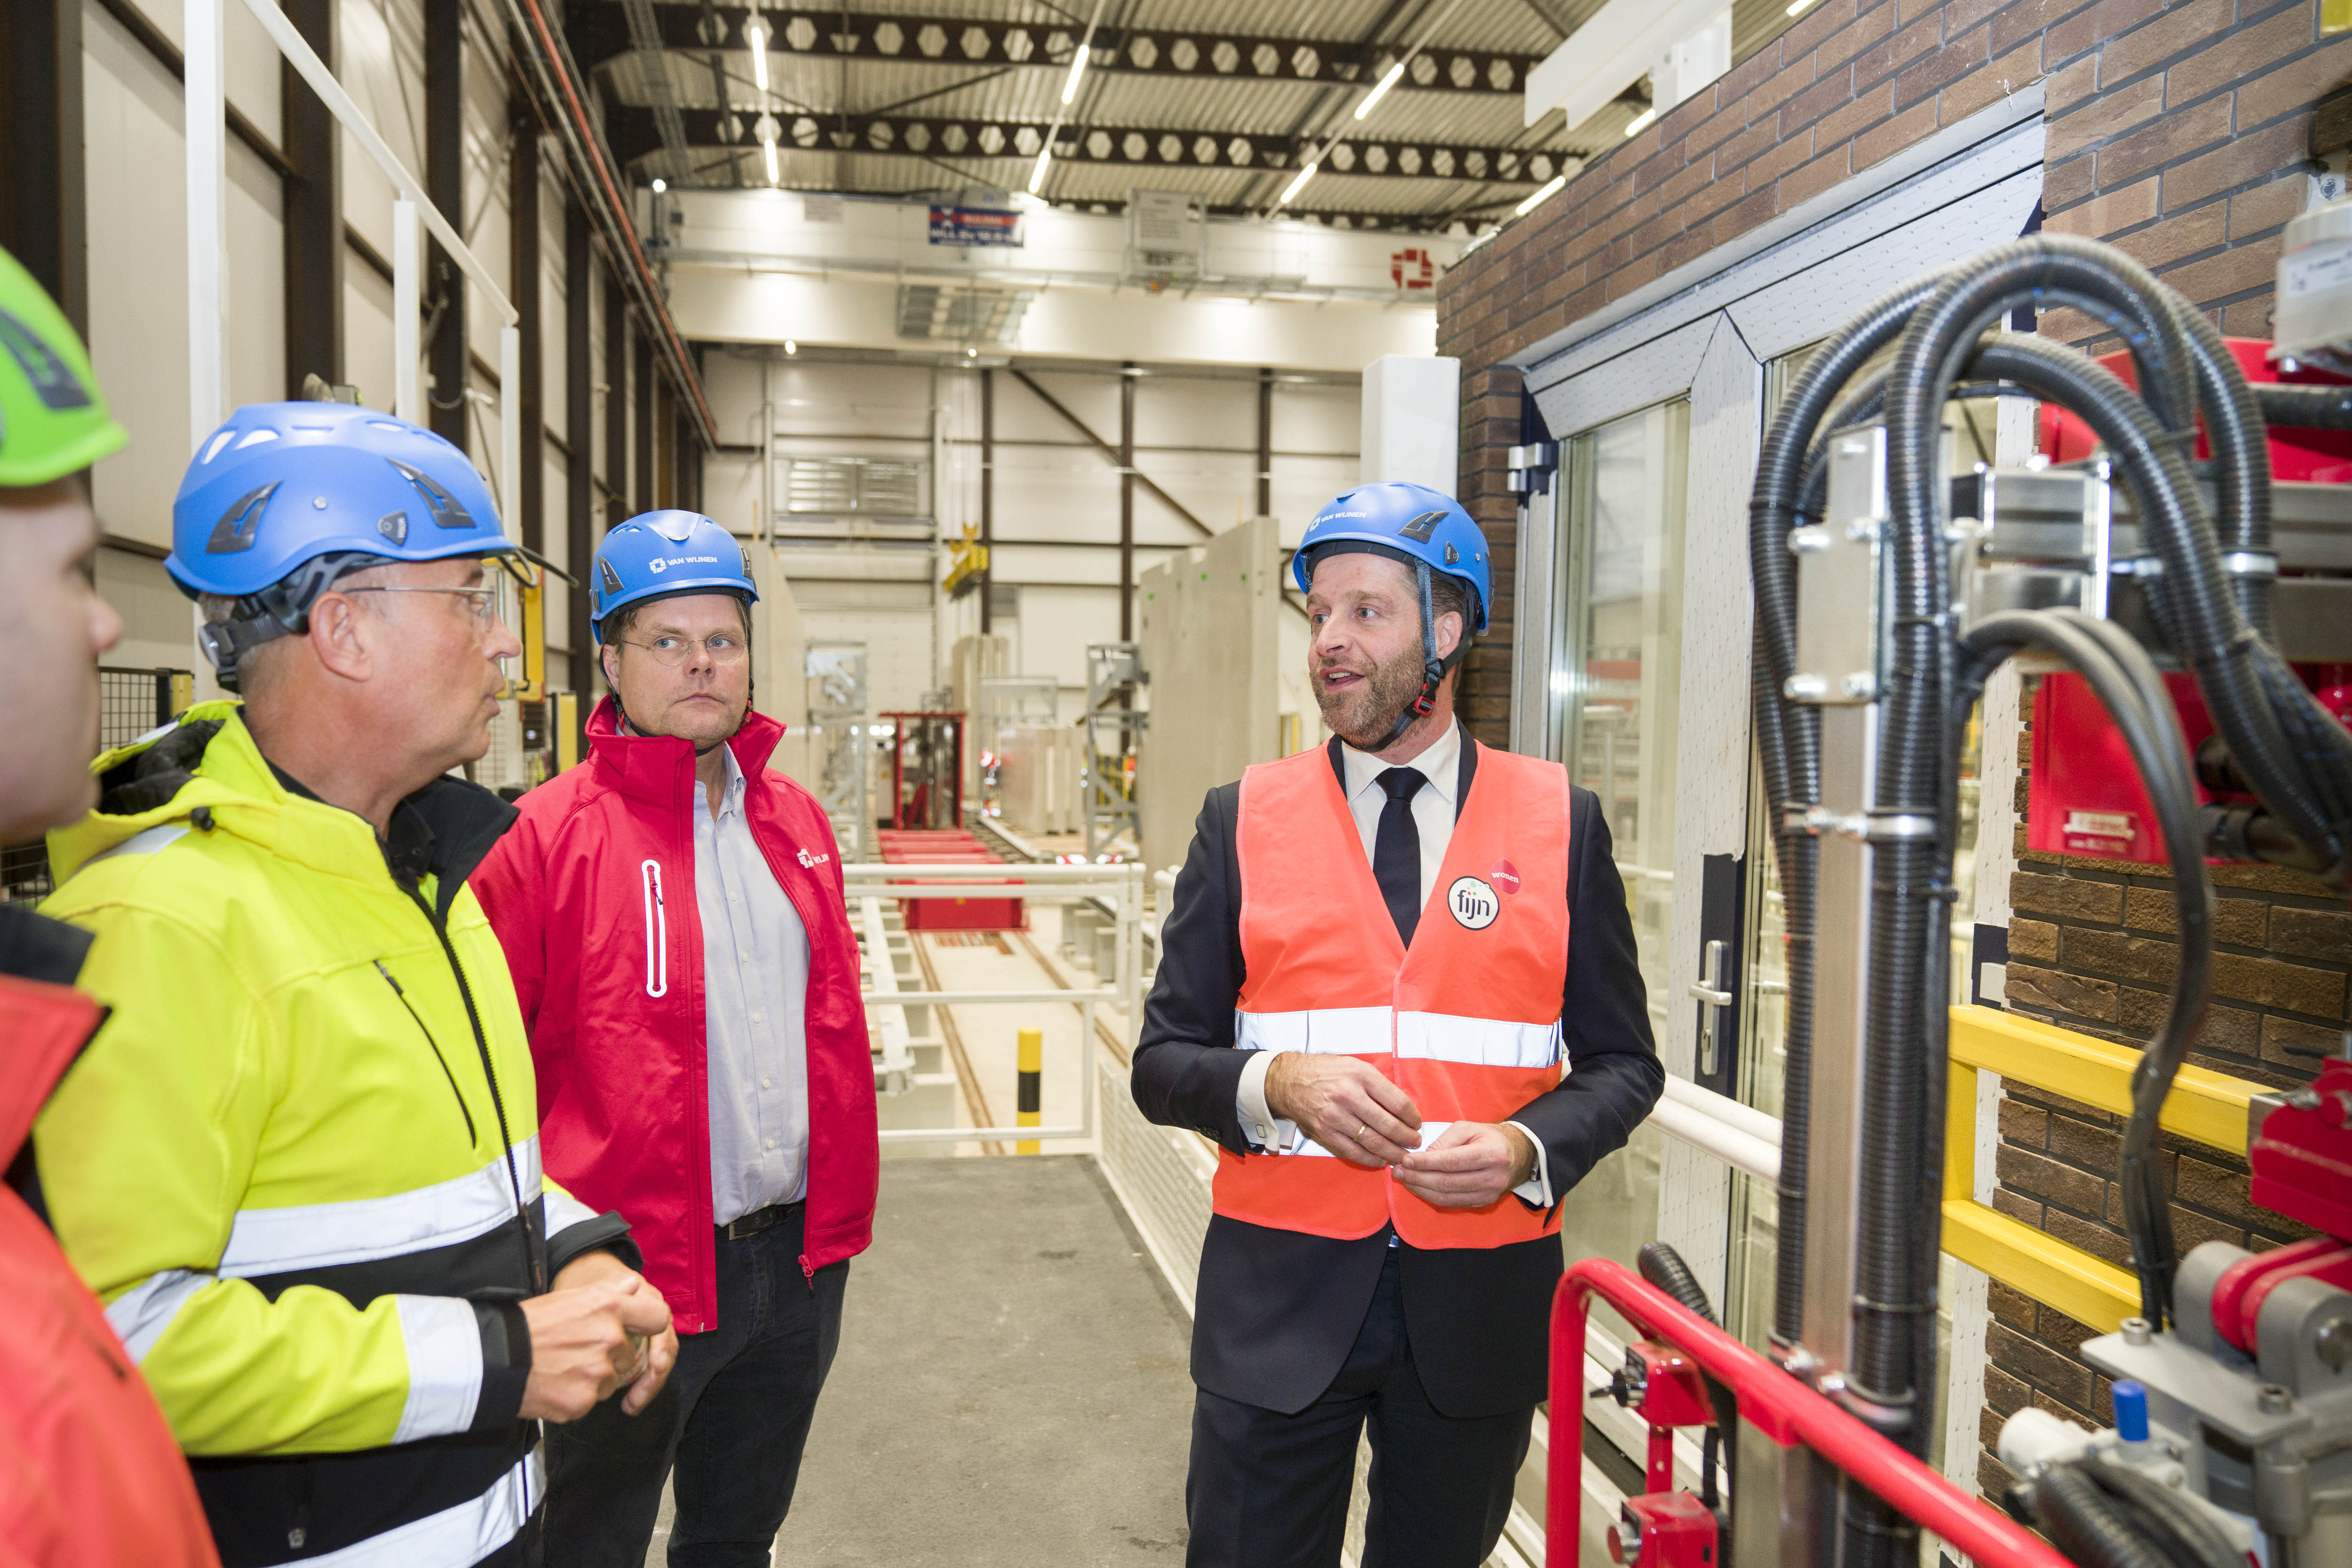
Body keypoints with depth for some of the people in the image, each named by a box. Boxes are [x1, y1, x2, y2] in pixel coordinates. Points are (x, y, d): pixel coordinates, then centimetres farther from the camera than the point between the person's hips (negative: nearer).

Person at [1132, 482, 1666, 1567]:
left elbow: (1623, 1062, 5)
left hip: (1480, 1302, 1)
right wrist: (1276, 1084, -19)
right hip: (1280, 1292, 0)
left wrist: (1528, 1149, -14)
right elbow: (1164, 1059, 1)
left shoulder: (1560, 822, 0)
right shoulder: (1244, 821, 0)